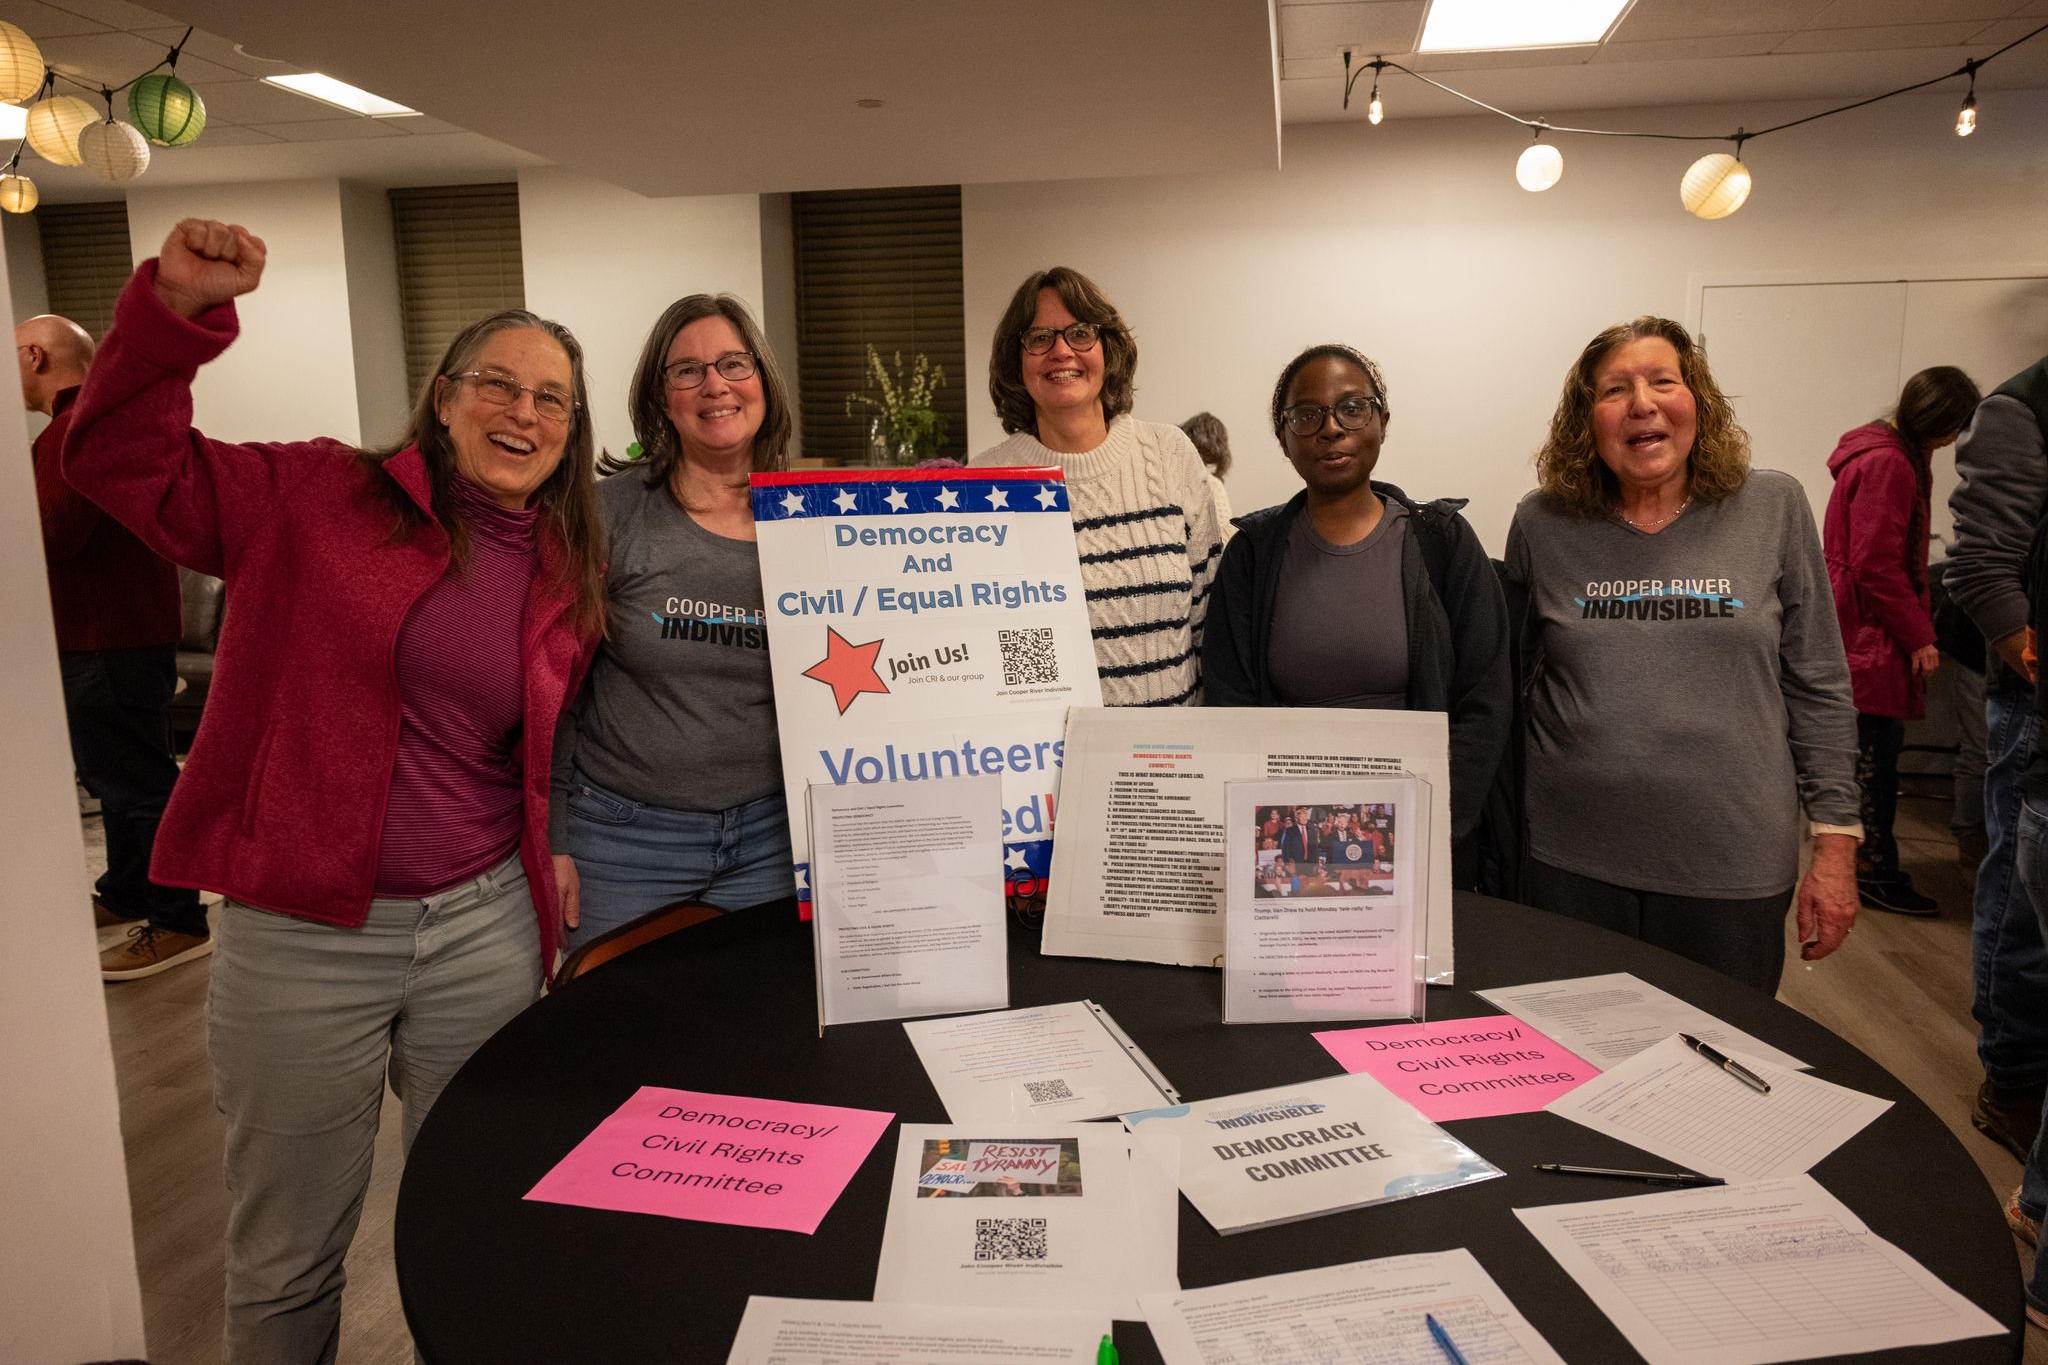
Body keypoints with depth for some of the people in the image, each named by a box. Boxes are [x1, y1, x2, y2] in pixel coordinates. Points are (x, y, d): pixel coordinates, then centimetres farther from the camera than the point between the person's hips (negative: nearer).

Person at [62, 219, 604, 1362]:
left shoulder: (572, 579, 6)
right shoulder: (318, 497, -2)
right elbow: (124, 462, -5)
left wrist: (556, 855, 7)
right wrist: (177, 310, -16)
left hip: (485, 929, 3)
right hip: (300, 934, -2)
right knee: (286, 1261, 15)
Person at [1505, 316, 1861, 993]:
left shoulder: (1774, 507, 0)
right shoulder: (1543, 523, 0)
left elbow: (1819, 688, 3)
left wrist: (1835, 842, 1)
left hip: (1732, 866, 0)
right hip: (1572, 862, 0)